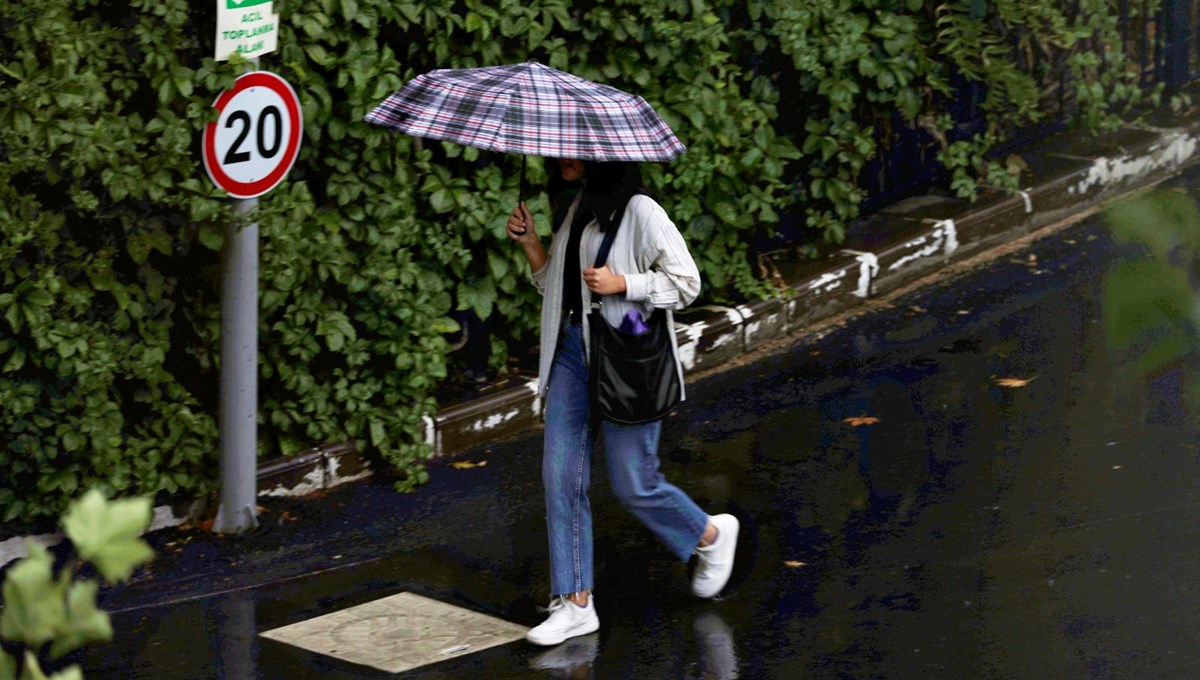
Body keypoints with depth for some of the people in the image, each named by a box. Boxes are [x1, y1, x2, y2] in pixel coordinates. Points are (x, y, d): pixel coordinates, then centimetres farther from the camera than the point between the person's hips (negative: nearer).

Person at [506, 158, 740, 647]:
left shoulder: (638, 211, -12)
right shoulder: (572, 207, 13)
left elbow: (686, 281, -11)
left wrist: (622, 283, -21)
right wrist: (529, 243, 5)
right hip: (571, 350, 7)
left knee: (633, 485, 0)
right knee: (560, 477, 1)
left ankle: (712, 535, 29)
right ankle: (575, 603, 6)